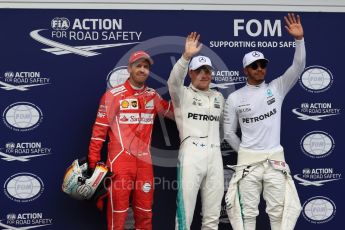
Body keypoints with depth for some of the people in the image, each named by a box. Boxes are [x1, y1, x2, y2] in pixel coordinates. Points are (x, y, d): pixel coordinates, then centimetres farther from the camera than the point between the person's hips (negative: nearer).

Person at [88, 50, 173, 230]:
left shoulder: (153, 96, 11)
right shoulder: (113, 95, -5)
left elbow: (174, 111, 24)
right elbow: (99, 129, -5)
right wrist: (93, 160, -8)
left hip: (144, 159, 5)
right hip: (120, 159, -5)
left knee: (145, 209, 12)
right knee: (118, 208, -3)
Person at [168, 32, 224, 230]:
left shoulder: (219, 97, 19)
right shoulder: (183, 94, 3)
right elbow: (173, 81, -19)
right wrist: (186, 56, -31)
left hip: (215, 155, 5)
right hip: (191, 154, -5)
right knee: (186, 209, -6)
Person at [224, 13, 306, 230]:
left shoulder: (276, 88, 3)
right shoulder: (235, 98, 1)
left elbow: (298, 67, -10)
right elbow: (229, 132, 8)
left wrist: (299, 39, -21)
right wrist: (244, 152, 9)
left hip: (275, 160, 1)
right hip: (248, 161, -1)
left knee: (278, 212, 5)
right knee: (248, 212, 5)